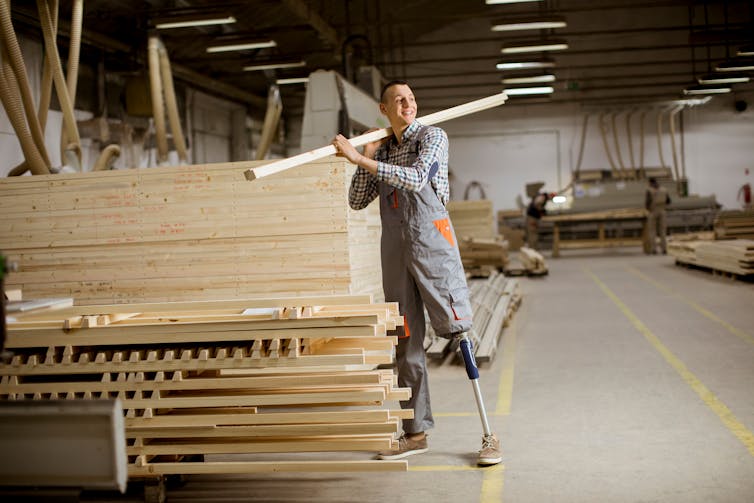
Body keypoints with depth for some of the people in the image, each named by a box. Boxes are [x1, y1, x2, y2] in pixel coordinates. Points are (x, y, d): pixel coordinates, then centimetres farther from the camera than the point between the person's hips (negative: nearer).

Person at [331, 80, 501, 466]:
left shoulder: (433, 137, 1)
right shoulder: (382, 150, 16)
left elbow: (416, 178, -17)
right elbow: (357, 202, 14)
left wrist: (361, 159, -19)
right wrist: (366, 156, 4)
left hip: (431, 241, -5)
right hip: (395, 249, 5)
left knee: (457, 332, -9)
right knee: (406, 344, 6)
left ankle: (488, 434, -2)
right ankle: (415, 433, 15)